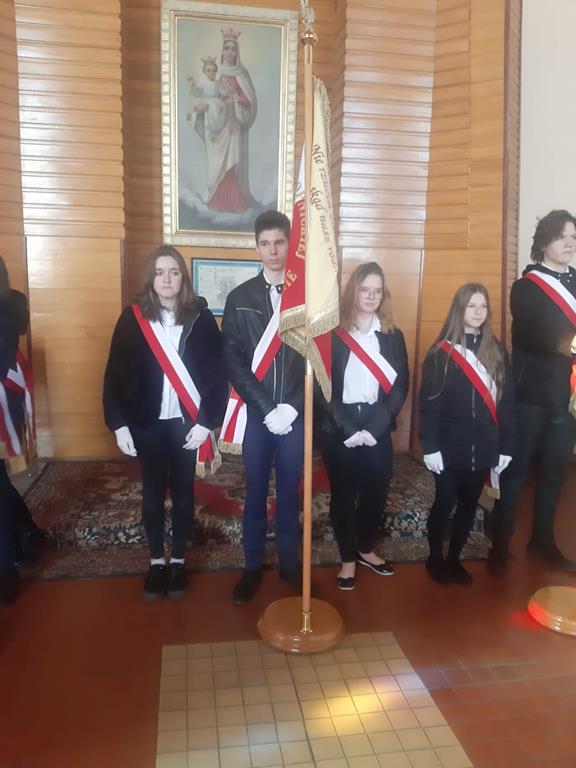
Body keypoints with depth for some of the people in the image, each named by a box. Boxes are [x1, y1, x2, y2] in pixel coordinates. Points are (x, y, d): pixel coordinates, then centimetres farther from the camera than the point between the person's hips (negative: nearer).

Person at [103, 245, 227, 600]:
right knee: (153, 493, 12)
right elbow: (115, 375, -2)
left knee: (183, 493, 11)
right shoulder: (133, 318, -2)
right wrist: (119, 424, -7)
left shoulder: (201, 317, -4)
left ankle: (178, 560, 28)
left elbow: (218, 374, -5)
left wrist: (207, 422, -10)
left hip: (187, 422, 0)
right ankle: (156, 561, 28)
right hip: (147, 422, 1)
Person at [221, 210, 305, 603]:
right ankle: (252, 566, 28)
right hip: (255, 414, 1)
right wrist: (266, 409, -12)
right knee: (255, 494, 12)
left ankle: (290, 562, 31)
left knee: (290, 493, 13)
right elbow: (234, 361, -4)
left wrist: (293, 407, -12)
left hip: (295, 415, 0)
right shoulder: (240, 298, 2)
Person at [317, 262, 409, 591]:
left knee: (377, 491, 10)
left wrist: (374, 428, -10)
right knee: (343, 493, 6)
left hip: (378, 427, 3)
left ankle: (366, 549, 33)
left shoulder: (393, 336, 6)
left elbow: (400, 387, 1)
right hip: (338, 428, -2)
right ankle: (348, 559, 23)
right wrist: (348, 429, -14)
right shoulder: (333, 335, -2)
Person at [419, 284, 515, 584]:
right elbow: (429, 403, -7)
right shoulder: (441, 352, -5)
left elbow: (506, 402, 6)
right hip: (449, 448, -3)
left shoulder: (497, 351, 5)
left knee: (468, 506, 13)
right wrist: (429, 446, -13)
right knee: (444, 503, 5)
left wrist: (506, 446, 3)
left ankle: (454, 559, 31)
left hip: (483, 449, 4)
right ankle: (435, 559, 26)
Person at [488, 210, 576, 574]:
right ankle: (500, 546, 10)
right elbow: (529, 335, -19)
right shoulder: (526, 287, -2)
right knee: (516, 470, 0)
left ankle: (542, 540, 27)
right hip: (531, 393, -5)